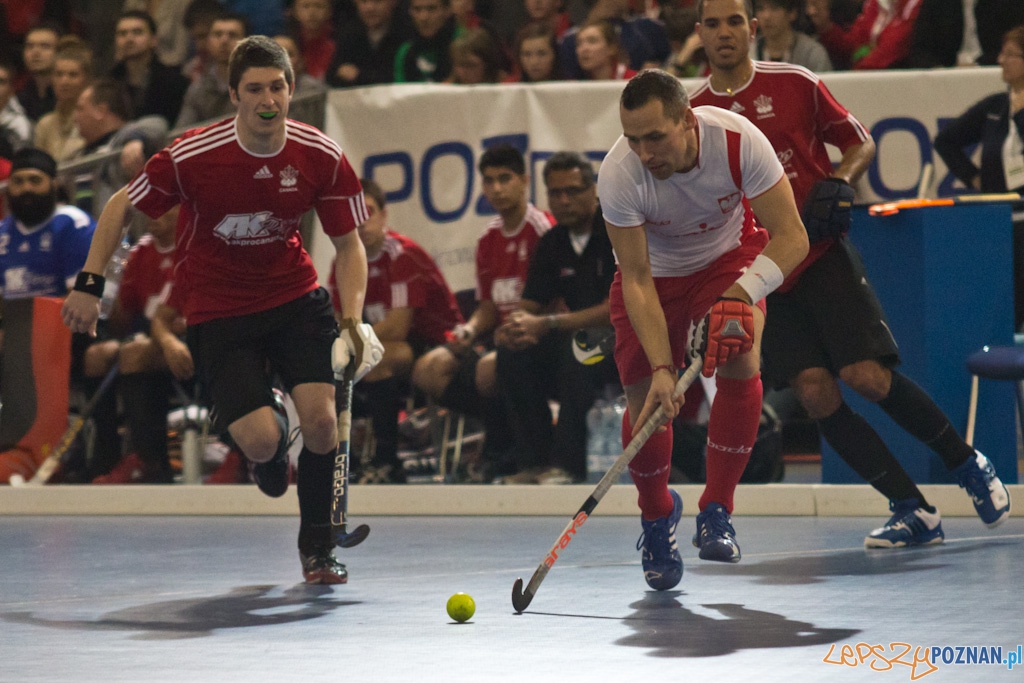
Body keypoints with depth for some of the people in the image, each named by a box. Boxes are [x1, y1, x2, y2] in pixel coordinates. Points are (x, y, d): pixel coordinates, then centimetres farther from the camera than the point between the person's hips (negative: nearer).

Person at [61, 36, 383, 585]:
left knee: (320, 416, -18)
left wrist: (353, 321, -15)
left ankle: (316, 547, 6)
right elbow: (120, 207, -3)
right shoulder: (191, 157, -20)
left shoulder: (321, 157, -13)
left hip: (295, 297, 2)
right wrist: (89, 283, -6)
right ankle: (272, 429, 25)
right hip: (217, 309, -2)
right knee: (259, 440, -17)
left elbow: (349, 245, -1)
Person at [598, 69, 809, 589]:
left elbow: (791, 236, -28)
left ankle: (716, 512, -10)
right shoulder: (618, 175, -31)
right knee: (645, 401, -9)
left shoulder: (737, 141, -33)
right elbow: (637, 281, -27)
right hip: (654, 270, 0)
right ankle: (657, 516, 22)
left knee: (740, 363, -26)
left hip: (729, 259, 0)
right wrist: (662, 368, -36)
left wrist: (740, 295, -43)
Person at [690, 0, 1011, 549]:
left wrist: (838, 184, -10)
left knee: (867, 376, -15)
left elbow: (861, 142, 9)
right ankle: (913, 511, -3)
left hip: (822, 254, -2)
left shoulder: (795, 85, 0)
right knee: (815, 393, -12)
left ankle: (967, 464, 9)